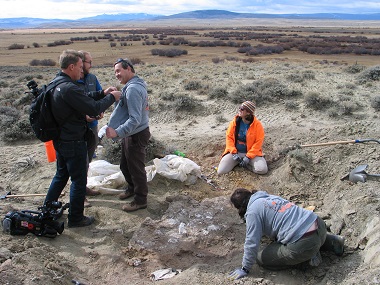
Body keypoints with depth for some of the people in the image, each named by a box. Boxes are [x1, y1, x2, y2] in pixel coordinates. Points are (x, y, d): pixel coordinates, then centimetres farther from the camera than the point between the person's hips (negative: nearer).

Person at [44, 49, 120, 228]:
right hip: (73, 142, -10)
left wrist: (102, 93, 8)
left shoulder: (57, 84, 7)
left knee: (61, 175, 25)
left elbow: (83, 99, 15)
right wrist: (111, 97, -11)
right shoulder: (69, 88, -26)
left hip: (60, 140, 10)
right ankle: (75, 218, 19)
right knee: (79, 180, 6)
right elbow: (93, 109, -25)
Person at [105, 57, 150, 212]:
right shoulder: (136, 84, 8)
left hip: (136, 135, -10)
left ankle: (140, 200, 21)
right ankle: (132, 188, 44)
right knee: (125, 165, 24)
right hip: (130, 134, 10)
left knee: (136, 168, 5)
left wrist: (117, 132, -37)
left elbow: (135, 119, -31)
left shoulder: (133, 89, -25)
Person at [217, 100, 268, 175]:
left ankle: (244, 163, 1)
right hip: (235, 152, 1)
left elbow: (258, 142, -11)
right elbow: (229, 137, -1)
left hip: (251, 152, -1)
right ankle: (237, 161, 10)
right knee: (221, 171, -16)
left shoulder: (257, 125, -12)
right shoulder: (235, 122, -5)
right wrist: (234, 153, -13)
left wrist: (248, 157, -18)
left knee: (262, 169, -26)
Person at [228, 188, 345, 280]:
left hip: (303, 244, -9)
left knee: (262, 259, 5)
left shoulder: (252, 212, -6)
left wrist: (244, 269, 3)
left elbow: (252, 242, -8)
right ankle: (332, 241, 20)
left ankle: (307, 256, 2)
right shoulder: (269, 197, 19)